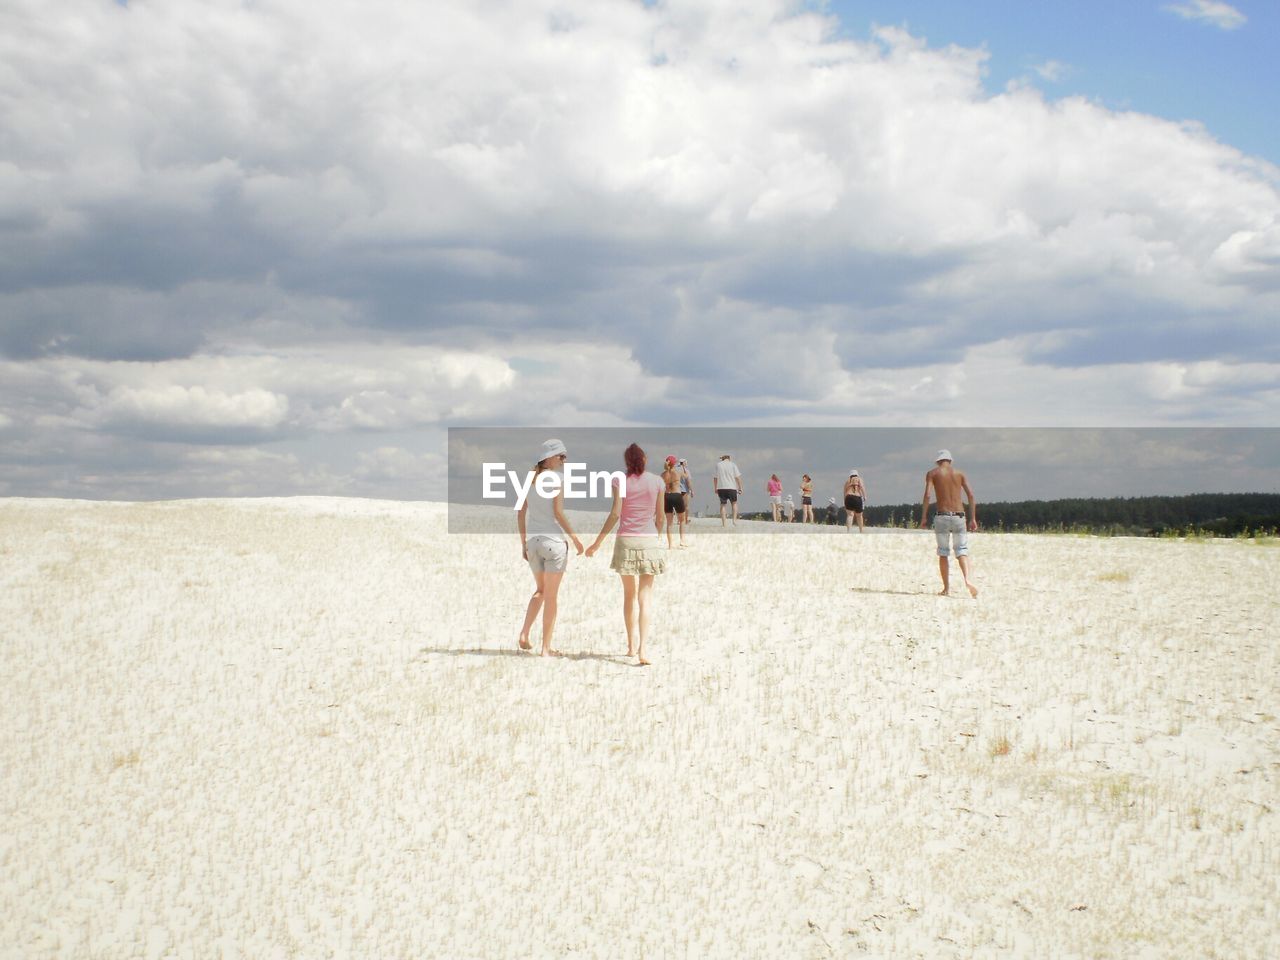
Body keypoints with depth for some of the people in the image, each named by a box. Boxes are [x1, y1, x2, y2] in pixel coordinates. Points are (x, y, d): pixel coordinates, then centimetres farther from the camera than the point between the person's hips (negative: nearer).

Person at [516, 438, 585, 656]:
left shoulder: (531, 480, 10)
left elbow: (521, 513, 11)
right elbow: (558, 513, -16)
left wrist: (523, 543, 17)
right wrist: (575, 538, -9)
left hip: (532, 540, 6)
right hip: (553, 540, -6)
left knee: (541, 590, 22)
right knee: (551, 595, 3)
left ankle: (524, 633, 5)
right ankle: (546, 647, 6)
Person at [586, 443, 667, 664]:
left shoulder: (620, 481, -3)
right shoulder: (656, 482, 1)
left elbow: (615, 514, -10)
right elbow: (660, 516, 5)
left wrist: (597, 544, -5)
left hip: (626, 540, 0)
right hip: (649, 540, 0)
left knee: (629, 594, 16)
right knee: (645, 596, -2)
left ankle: (631, 645, 21)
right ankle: (642, 648, -15)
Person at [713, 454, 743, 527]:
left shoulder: (718, 465, 7)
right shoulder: (733, 465, 2)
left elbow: (716, 478, 7)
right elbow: (738, 477, -2)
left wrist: (715, 488, 15)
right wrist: (740, 488, 3)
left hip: (721, 488, 1)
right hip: (731, 487, -1)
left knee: (722, 504, 7)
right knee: (734, 503, 14)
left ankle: (723, 522, 1)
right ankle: (735, 519, 1)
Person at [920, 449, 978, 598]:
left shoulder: (933, 473, 6)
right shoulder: (959, 474, 13)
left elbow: (927, 495, -8)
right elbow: (971, 495, 3)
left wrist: (923, 517, -5)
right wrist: (973, 518, 4)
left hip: (942, 517, -1)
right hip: (959, 516, 1)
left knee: (943, 553, 10)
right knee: (961, 550, 5)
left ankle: (946, 587, 8)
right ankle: (967, 579, -21)